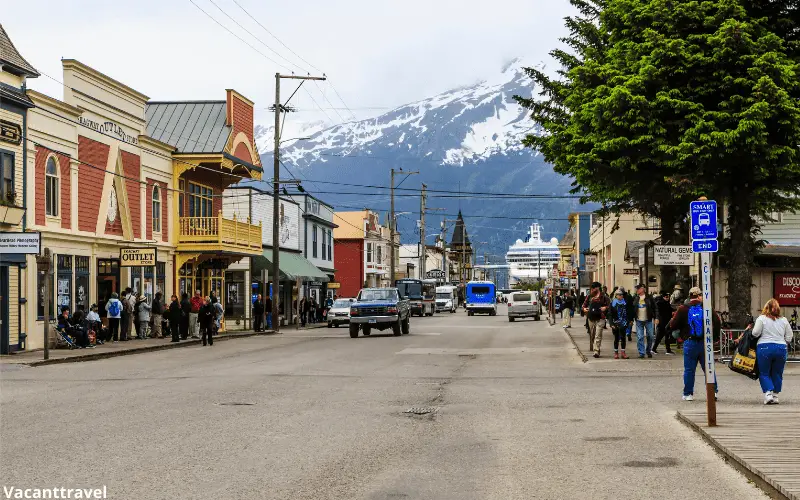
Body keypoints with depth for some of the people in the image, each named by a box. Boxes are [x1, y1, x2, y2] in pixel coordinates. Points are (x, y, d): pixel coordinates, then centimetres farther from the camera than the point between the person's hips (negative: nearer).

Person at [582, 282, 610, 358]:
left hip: (600, 318, -5)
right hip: (591, 318, 5)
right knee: (592, 335, 11)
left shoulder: (603, 296, -2)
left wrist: (605, 308, -18)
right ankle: (594, 348, 23)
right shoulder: (590, 296, 10)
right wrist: (584, 308, 2)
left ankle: (596, 351, -15)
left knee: (598, 336, -11)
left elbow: (609, 304, -1)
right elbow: (585, 304, 21)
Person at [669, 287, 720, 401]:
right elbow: (717, 324, -1)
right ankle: (713, 391, 13)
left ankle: (688, 394, 8)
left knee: (689, 370, 6)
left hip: (689, 343, -1)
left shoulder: (683, 309, -4)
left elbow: (673, 325, -6)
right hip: (705, 343, 1)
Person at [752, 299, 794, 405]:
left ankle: (768, 394, -10)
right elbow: (789, 337, 9)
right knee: (777, 374, 13)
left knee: (764, 373, 6)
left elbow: (755, 333, -9)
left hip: (765, 348, -3)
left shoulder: (761, 319, -3)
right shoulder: (784, 320, 8)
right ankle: (775, 396, 13)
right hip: (781, 348, 3)